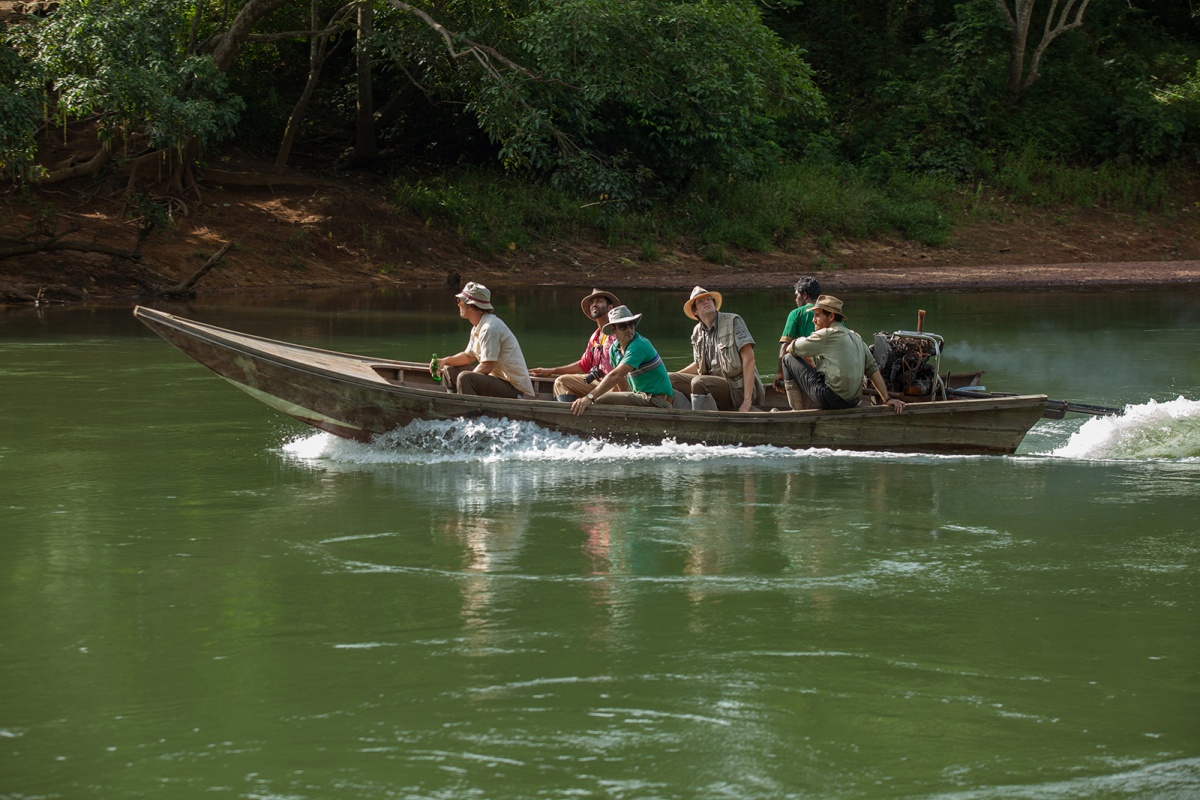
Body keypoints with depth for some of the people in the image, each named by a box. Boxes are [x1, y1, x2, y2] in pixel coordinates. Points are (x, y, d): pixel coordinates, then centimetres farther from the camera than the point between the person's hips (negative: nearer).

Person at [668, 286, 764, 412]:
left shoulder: (733, 321, -7)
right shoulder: (697, 332, 12)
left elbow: (748, 359, -15)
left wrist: (747, 400, -23)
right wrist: (670, 377, 14)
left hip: (738, 389, -7)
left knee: (698, 382, -32)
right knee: (670, 380, -2)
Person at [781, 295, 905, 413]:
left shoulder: (826, 335, -6)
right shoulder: (856, 337, 17)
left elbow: (791, 349, 1)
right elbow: (873, 369, 15)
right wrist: (887, 398, 14)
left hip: (829, 399, -9)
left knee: (789, 359, 4)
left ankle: (797, 409, 6)